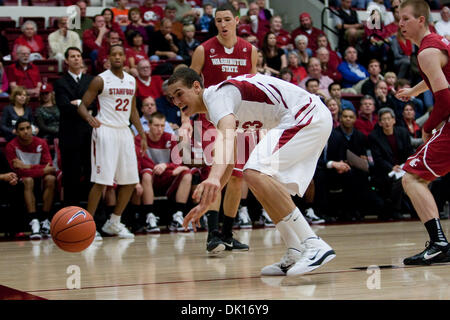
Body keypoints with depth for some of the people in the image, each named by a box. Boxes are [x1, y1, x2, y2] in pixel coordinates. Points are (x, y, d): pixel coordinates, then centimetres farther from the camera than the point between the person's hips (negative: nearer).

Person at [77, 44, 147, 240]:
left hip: (124, 132, 6)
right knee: (101, 181, -12)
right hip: (105, 131, -6)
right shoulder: (100, 80, -4)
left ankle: (113, 223, 18)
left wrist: (142, 134, 17)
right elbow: (83, 105, -6)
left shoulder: (131, 81, 14)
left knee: (130, 181, 5)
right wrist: (89, 117, -27)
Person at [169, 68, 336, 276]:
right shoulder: (216, 106, 20)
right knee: (262, 183, 14)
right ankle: (295, 254, 10)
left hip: (305, 114, -11)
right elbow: (228, 162, 28)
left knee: (255, 173, -23)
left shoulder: (217, 94, -12)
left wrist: (214, 178, -50)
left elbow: (226, 136, -33)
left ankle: (314, 245, -27)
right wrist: (206, 203, 27)